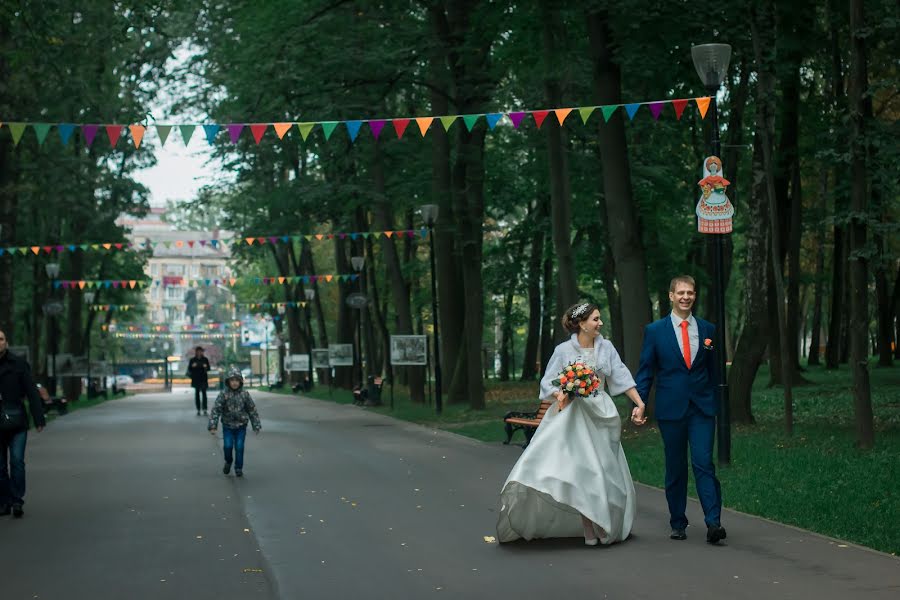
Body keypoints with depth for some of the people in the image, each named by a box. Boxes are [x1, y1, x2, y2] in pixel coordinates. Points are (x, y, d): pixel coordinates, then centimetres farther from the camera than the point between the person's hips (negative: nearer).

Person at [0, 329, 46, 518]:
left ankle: (17, 501, -5)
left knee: (17, 461, -9)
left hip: (17, 422, -2)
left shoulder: (18, 364, -1)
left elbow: (31, 393, -2)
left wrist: (38, 419, -9)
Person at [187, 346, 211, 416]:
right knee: (197, 394, 0)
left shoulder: (205, 359, 4)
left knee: (204, 393, -6)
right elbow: (189, 369, 5)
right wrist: (192, 366, -15)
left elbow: (208, 368, 6)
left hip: (203, 379, 0)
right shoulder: (193, 360, 4)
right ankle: (198, 410, 2)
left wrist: (206, 367, -16)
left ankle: (204, 409, -5)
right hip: (196, 379, 0)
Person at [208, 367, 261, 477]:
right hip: (227, 426, -1)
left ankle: (239, 468, 15)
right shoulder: (224, 394, -10)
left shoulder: (245, 394, -5)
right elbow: (216, 410, -10)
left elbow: (252, 410, 1)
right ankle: (228, 462, 23)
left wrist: (256, 426, 1)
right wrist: (212, 426, -16)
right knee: (228, 446, -8)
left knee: (239, 447, -2)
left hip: (241, 426, 1)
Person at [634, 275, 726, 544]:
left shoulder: (707, 329, 8)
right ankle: (678, 524, 16)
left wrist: (716, 403, 13)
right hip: (671, 409, 0)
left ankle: (713, 522, -14)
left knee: (704, 463, -10)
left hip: (702, 408, 0)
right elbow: (646, 371, 3)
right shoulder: (655, 330, 2)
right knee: (675, 468, 7)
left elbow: (713, 370, 13)